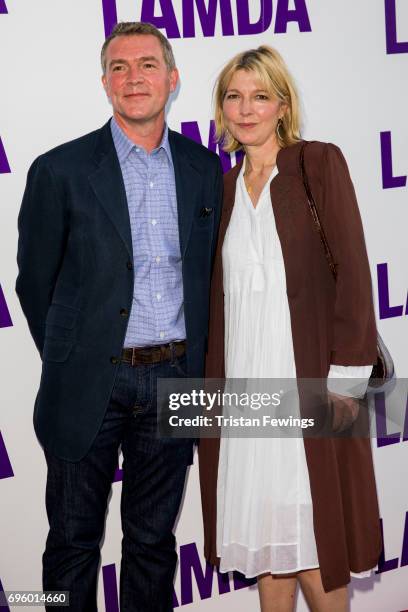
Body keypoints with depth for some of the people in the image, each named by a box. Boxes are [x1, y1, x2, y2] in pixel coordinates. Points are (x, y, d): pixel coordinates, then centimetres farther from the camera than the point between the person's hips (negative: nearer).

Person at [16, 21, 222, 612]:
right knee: (74, 541, 11)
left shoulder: (204, 169, 5)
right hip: (90, 385, -2)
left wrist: (191, 359, 12)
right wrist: (68, 362, 6)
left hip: (173, 382, 3)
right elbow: (34, 281, 2)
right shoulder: (61, 170, -5)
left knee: (153, 539, 16)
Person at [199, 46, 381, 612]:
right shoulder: (225, 186, 14)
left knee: (313, 529, 1)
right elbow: (218, 292, 15)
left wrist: (345, 378, -13)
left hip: (308, 374, -4)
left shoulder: (320, 162, -1)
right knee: (263, 531, 10)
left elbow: (351, 269, -7)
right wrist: (212, 381, 10)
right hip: (242, 378, 5)